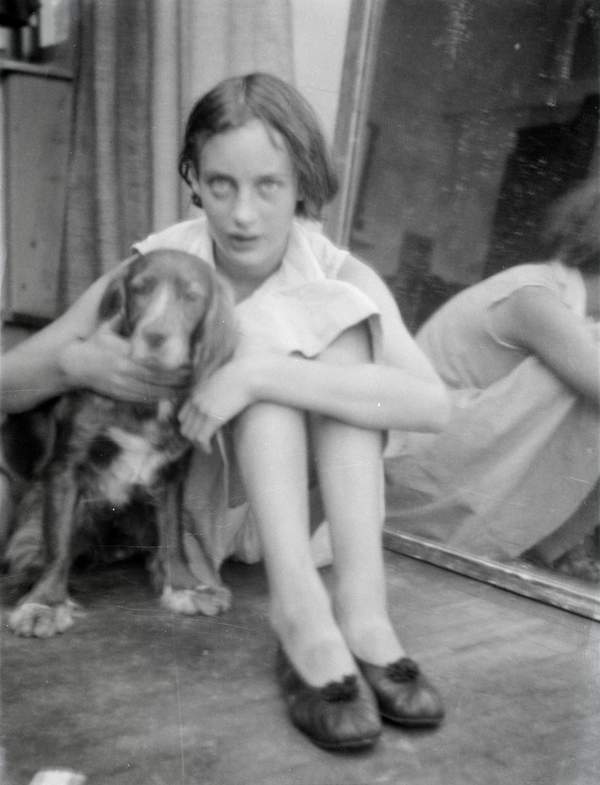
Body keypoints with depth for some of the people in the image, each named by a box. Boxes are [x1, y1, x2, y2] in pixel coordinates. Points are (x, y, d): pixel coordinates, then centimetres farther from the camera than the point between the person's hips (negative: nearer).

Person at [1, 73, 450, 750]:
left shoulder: (339, 274, -15)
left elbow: (432, 403, -34)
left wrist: (262, 374, -43)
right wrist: (73, 363, -33)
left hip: (312, 500, 1)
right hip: (207, 507, -1)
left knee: (334, 313, -24)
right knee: (272, 327, -25)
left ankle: (360, 605, -33)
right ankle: (298, 614, -36)